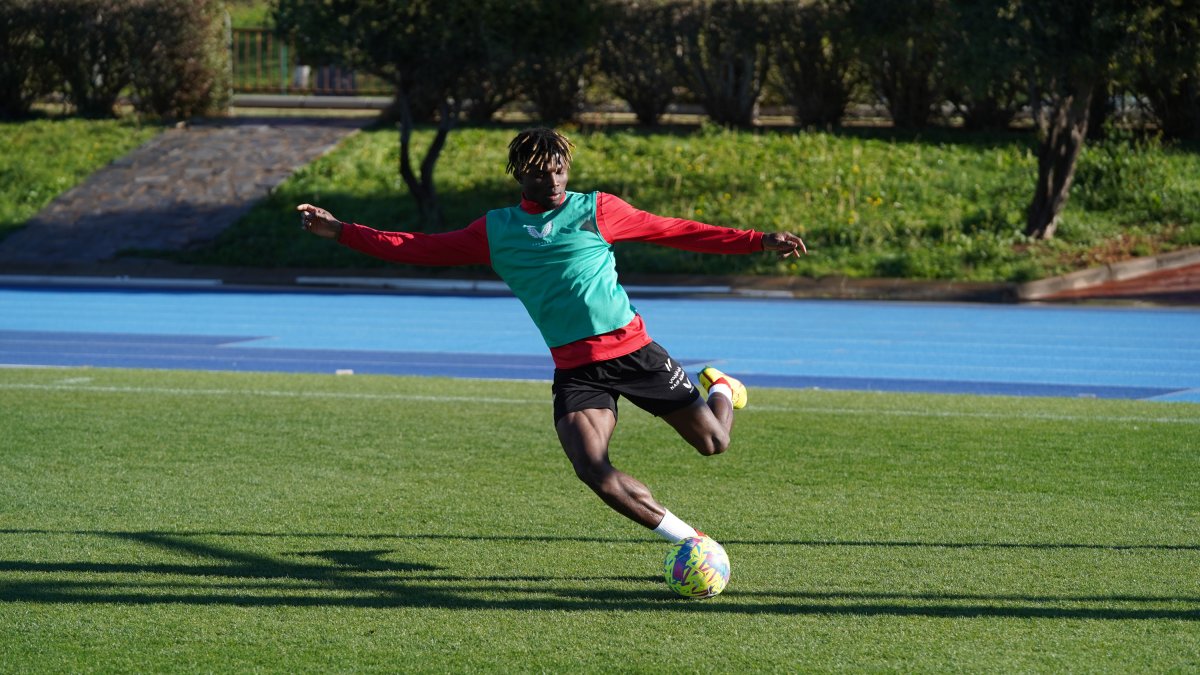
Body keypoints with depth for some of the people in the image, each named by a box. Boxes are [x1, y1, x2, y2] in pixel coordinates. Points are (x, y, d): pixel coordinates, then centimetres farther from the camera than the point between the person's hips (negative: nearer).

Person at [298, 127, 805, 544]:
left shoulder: (595, 210, 3)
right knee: (594, 472, -22)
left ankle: (722, 389, 39)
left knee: (713, 442, 1)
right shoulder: (494, 231, 9)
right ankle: (690, 541, -7)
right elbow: (417, 248, 13)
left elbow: (676, 232, 6)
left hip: (631, 349, -1)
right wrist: (339, 232, 9)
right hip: (574, 370, 1)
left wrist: (760, 240, 1)